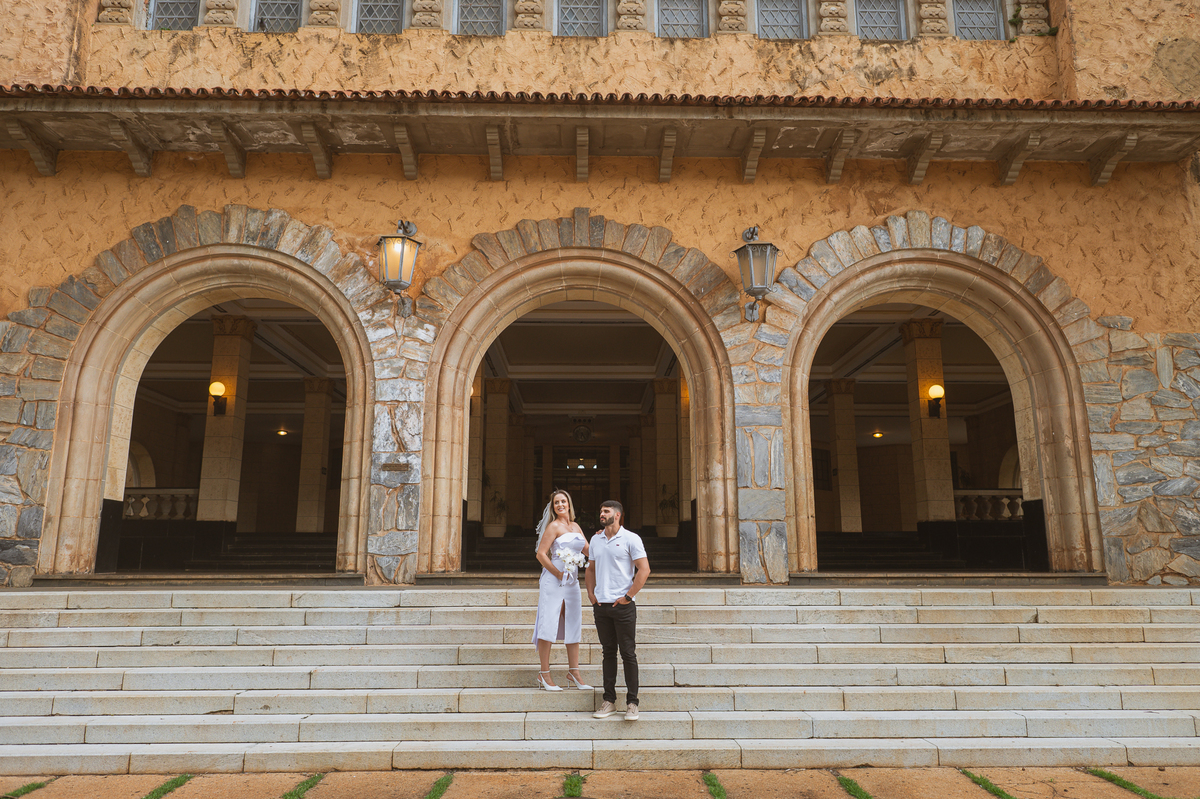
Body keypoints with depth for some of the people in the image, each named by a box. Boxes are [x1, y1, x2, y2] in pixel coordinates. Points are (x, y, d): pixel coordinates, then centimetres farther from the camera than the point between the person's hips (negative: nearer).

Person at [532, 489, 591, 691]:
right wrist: (558, 574, -12)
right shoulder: (554, 526, -7)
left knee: (573, 625, 10)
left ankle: (573, 673, 18)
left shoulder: (576, 527, 14)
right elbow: (541, 554, -11)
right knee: (549, 625, -4)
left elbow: (588, 551, 14)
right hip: (553, 581, -7)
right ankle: (544, 674, 4)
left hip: (572, 581, 7)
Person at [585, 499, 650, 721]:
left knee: (628, 653, 0)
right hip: (600, 605, 5)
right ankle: (609, 701, 19)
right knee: (608, 652, 11)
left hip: (623, 605, -5)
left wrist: (628, 596, -12)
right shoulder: (596, 539, 11)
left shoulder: (631, 539, -6)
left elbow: (644, 569, -10)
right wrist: (591, 593, 7)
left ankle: (632, 703, 8)